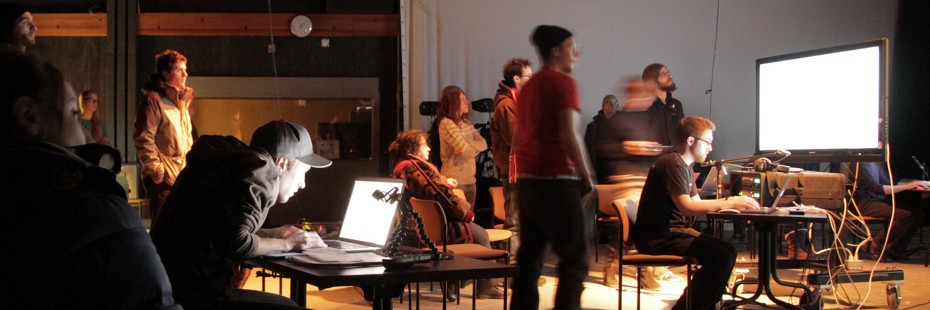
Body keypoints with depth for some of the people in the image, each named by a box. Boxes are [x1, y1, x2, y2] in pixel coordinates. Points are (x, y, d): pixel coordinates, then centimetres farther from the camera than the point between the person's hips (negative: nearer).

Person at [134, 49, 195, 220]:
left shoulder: (181, 100, 17)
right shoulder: (153, 99, -10)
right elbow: (144, 139, -15)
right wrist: (156, 170, -18)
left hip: (182, 176, 8)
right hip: (164, 177, -8)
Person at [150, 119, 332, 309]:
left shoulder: (238, 160, 15)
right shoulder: (261, 169, -12)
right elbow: (233, 243, -21)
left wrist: (272, 234, 17)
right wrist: (286, 244, -7)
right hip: (196, 291, -10)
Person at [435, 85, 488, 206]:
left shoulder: (466, 123, 14)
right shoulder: (446, 124, -12)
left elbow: (484, 144, 4)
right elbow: (466, 150, -18)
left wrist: (468, 144, -13)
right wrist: (474, 144, 2)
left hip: (470, 180, 8)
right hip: (454, 182, -7)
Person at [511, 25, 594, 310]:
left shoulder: (528, 86, 18)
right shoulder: (563, 82, -7)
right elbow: (569, 136, -15)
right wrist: (587, 177, -7)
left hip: (526, 180, 8)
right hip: (556, 181, -8)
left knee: (529, 259, 10)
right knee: (575, 261, -3)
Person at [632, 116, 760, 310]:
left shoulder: (684, 166, 18)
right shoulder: (672, 164, -15)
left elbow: (697, 204, 16)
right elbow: (687, 207, -24)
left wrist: (730, 201, 1)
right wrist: (729, 203, -20)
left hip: (672, 232, 10)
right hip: (656, 238, -10)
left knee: (728, 252, 3)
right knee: (720, 256, -20)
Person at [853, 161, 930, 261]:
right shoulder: (863, 163, -16)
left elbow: (889, 182, 16)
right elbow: (876, 189, -23)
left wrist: (912, 184, 0)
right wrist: (906, 186, -21)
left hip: (881, 200, 9)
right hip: (864, 203, -9)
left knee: (918, 212, -5)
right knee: (905, 215, -26)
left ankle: (896, 249, 1)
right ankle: (875, 245, -10)